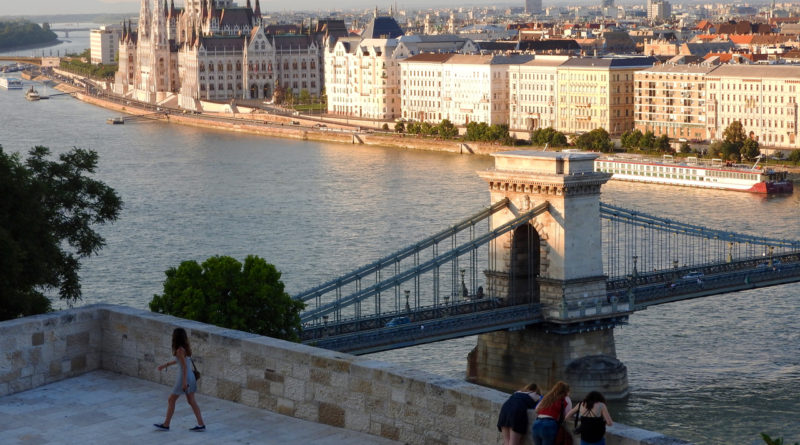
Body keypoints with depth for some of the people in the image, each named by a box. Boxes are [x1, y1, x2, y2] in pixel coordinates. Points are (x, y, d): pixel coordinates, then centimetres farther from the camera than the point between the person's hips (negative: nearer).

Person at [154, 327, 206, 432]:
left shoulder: (180, 350, -18)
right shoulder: (186, 347, 8)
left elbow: (184, 366, -22)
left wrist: (184, 382, -22)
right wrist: (166, 365, 31)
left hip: (184, 377, -8)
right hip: (190, 376, 8)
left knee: (171, 400, 6)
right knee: (191, 401, 12)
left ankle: (166, 425, 13)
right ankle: (201, 424, 9)